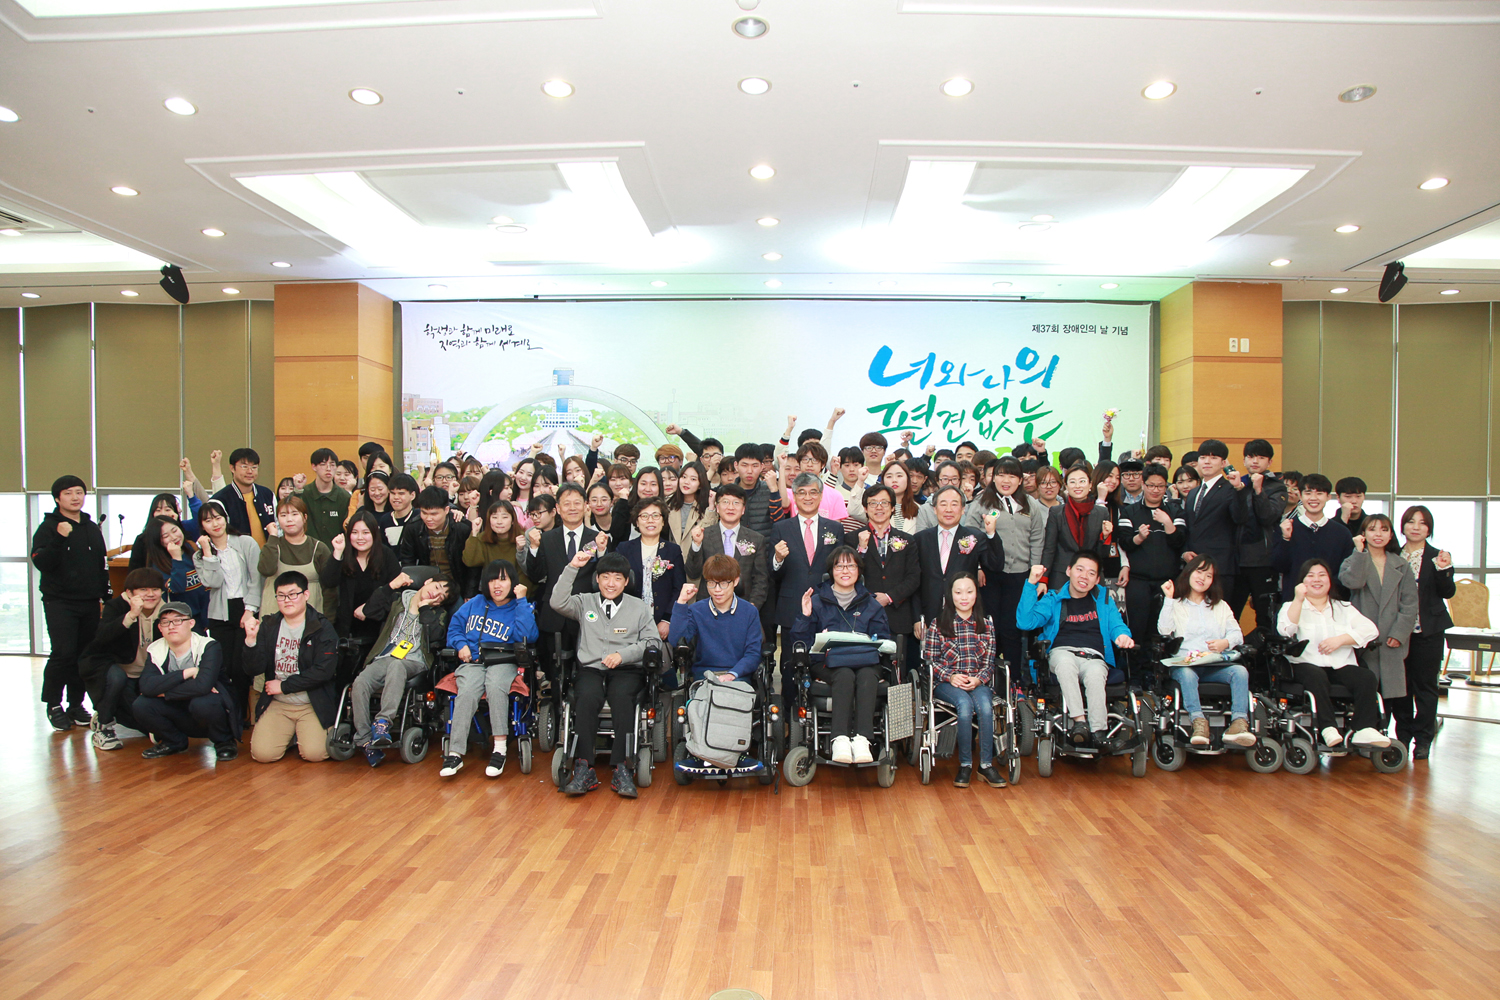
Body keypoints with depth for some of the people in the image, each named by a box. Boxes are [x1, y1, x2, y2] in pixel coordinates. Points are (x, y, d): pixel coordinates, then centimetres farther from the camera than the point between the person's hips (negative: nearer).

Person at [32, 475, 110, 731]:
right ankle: (54, 705, 3)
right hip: (59, 602, -4)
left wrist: (106, 594, 14)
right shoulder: (48, 527, -1)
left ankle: (76, 704, 14)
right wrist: (59, 538, -24)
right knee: (64, 653, -13)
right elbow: (41, 563, -13)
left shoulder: (93, 528, 14)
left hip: (90, 603, 5)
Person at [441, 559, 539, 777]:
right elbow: (455, 626, 22)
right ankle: (455, 754, -26)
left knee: (495, 686, -35)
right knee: (467, 691, -30)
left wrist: (521, 601, -10)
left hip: (503, 663, -2)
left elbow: (527, 635, -12)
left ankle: (499, 749, -29)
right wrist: (461, 644, 1)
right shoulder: (475, 603, 17)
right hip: (472, 661, 2)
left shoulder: (520, 608, 7)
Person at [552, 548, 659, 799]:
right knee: (588, 698, -33)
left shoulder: (639, 607, 16)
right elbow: (558, 603, -2)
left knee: (622, 697, -34)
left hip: (627, 670, 0)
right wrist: (572, 568, -7)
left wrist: (623, 654, -8)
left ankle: (622, 769, -35)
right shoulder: (585, 603, 17)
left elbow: (652, 641, 7)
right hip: (590, 668, 1)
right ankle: (583, 769, -34)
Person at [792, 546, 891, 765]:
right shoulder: (817, 601, 12)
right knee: (845, 675, -35)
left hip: (865, 661, 1)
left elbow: (883, 639, 14)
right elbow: (801, 641, 8)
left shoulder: (871, 604, 18)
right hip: (828, 663, -1)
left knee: (867, 677, -34)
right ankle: (840, 739, -43)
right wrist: (804, 616, -7)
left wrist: (866, 645, -6)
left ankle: (862, 739, -44)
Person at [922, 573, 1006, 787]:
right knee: (965, 704, -34)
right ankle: (965, 764, -20)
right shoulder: (939, 625, 8)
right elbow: (929, 659, 2)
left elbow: (989, 662, 10)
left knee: (985, 704, -33)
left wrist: (978, 679, -11)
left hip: (978, 681, 2)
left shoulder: (986, 626, 15)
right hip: (947, 682, -2)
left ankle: (986, 764, -21)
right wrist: (950, 676, -15)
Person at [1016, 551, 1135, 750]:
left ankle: (1099, 732, -33)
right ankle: (1079, 721, -39)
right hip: (1061, 652, -1)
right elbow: (1026, 622, 1)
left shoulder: (1103, 599, 24)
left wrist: (1122, 636, -11)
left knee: (1095, 674, -36)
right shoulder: (1054, 599, 16)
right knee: (1065, 661, -38)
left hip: (1094, 657, 1)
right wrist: (1031, 585, -5)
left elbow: (1117, 625, 14)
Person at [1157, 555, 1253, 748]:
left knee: (1240, 671, -29)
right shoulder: (1176, 604, 16)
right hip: (1184, 662, -2)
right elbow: (1164, 631, -3)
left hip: (1215, 664, 3)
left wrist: (1226, 642, -10)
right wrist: (1169, 599, -5)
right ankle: (1198, 722, -49)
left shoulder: (1220, 606, 25)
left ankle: (1239, 723, -42)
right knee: (1186, 674, -37)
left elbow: (1237, 634, 13)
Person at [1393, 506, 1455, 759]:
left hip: (1428, 631, -2)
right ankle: (1403, 734, 21)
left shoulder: (1438, 557, 0)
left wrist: (1443, 570, -22)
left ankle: (1423, 738, 12)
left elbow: (1448, 592, -7)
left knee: (1425, 685, 3)